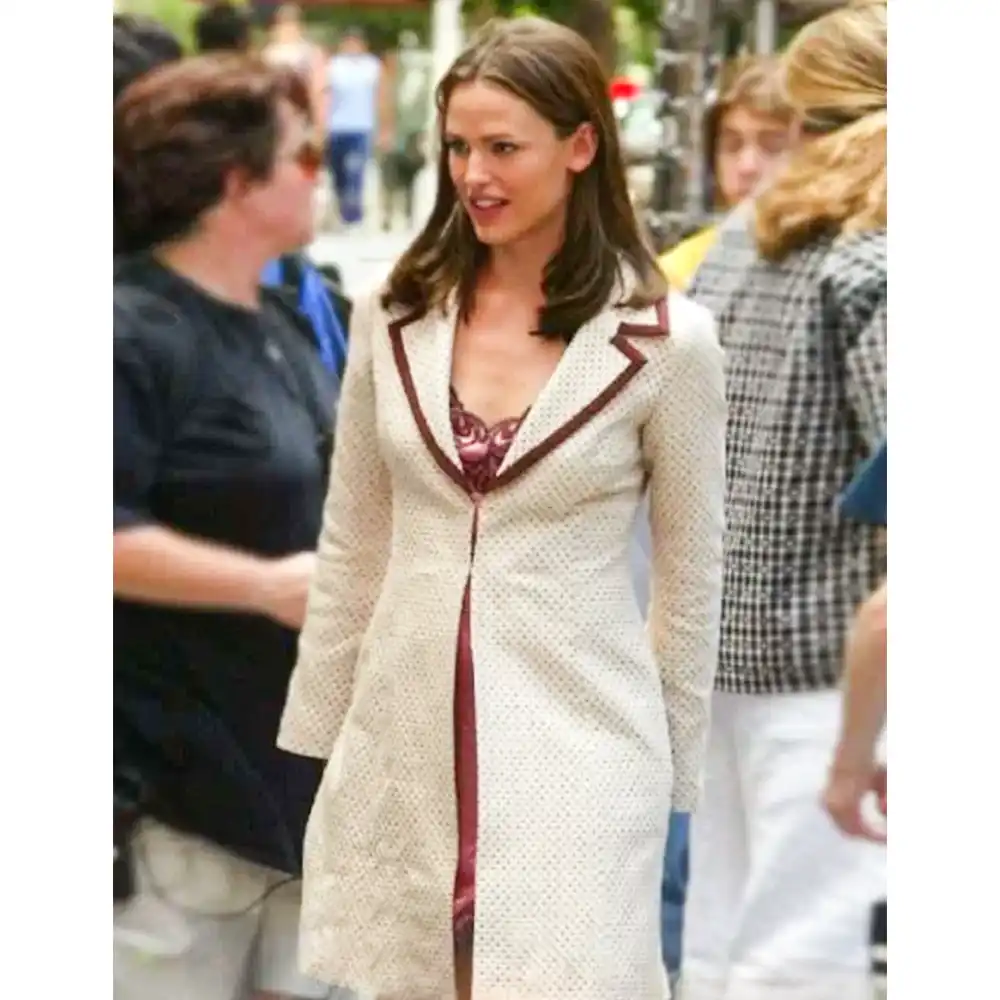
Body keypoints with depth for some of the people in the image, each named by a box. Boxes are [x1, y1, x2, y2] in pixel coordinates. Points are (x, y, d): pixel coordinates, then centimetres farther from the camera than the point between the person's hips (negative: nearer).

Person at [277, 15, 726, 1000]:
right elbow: (351, 545, 10)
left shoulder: (667, 339, -8)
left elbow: (690, 576, 1)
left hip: (576, 739, -3)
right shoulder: (393, 315, 2)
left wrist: (675, 777, 5)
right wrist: (314, 734, 11)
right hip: (403, 732, 4)